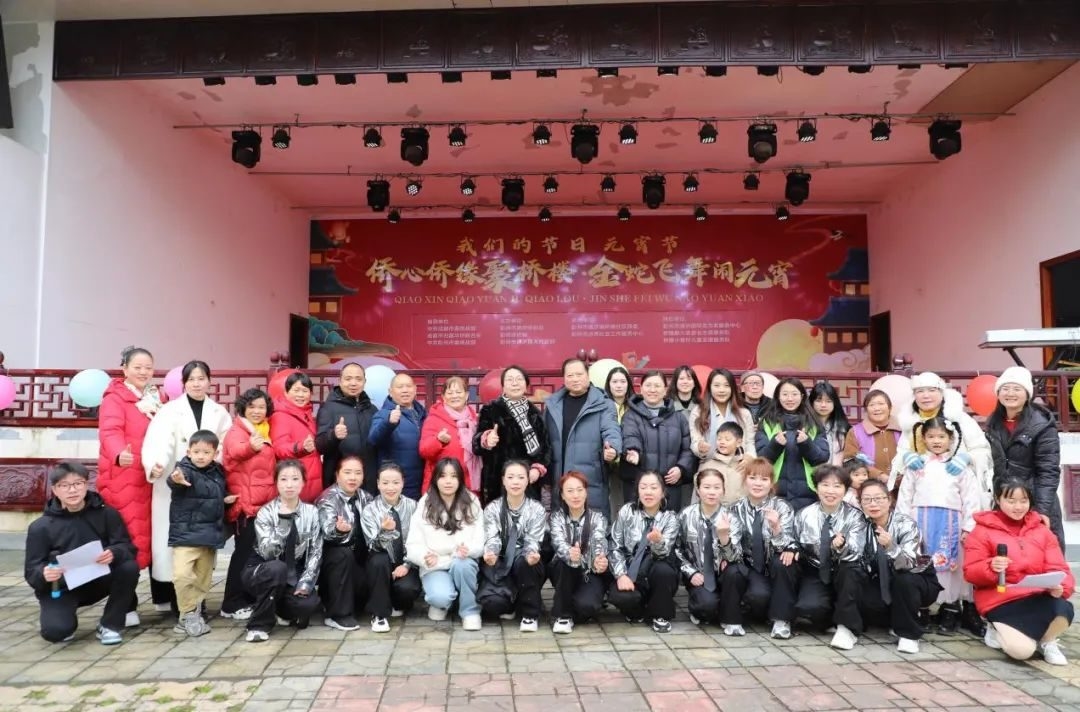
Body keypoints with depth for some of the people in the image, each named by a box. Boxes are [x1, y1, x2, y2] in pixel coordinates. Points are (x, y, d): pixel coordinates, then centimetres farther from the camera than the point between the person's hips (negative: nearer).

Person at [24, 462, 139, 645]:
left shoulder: (107, 514, -7)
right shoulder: (40, 527, -8)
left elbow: (128, 547, -13)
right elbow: (31, 571, -8)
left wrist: (114, 553, -37)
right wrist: (43, 574, -33)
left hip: (98, 580, 2)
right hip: (60, 588, -1)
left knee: (129, 567, -27)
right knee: (55, 631, -28)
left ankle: (110, 625, -8)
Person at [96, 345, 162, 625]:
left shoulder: (155, 398, 17)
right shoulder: (114, 399, -5)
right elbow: (110, 432, -24)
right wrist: (119, 454, -41)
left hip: (152, 478, 6)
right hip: (123, 480, -6)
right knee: (126, 540, -5)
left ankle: (163, 596, 25)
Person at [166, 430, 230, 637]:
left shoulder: (218, 472, 6)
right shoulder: (185, 470, -12)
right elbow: (176, 481, -38)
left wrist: (226, 499, 5)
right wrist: (176, 480, -60)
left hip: (210, 534, 6)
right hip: (186, 533, -6)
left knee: (203, 578, 12)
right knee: (182, 574, -20)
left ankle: (191, 615, 25)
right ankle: (189, 614, -3)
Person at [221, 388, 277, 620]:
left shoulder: (266, 433, 15)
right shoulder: (236, 432, -8)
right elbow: (235, 451, -33)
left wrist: (275, 497, 20)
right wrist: (250, 447, -53)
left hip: (265, 503, 7)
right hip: (245, 503, -7)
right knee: (245, 552, -7)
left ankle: (249, 599, 21)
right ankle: (232, 604, 1)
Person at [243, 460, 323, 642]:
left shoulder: (311, 512, -3)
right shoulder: (266, 512, -12)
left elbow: (316, 552, -4)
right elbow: (267, 553, -25)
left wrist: (305, 582, -17)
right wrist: (283, 521, -34)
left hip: (294, 576, 2)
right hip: (261, 573, -2)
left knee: (308, 604, -27)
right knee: (277, 568, -36)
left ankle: (283, 609, 9)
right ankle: (259, 624, -17)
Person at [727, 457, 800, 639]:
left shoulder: (782, 507, -10)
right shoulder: (738, 509, -3)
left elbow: (786, 546, -21)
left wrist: (776, 527, -41)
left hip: (779, 570, 0)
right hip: (752, 569, 0)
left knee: (781, 561, -33)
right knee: (758, 594, -31)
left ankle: (781, 619, -17)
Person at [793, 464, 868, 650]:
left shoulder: (854, 516, -7)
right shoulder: (804, 515, -3)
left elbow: (854, 554, -22)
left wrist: (841, 547, -44)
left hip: (844, 576, 0)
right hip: (815, 573, 1)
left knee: (851, 569, -36)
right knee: (807, 606, -30)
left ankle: (846, 626, -20)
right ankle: (832, 618, 6)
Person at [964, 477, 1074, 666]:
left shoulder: (1042, 530, 12)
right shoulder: (983, 530, -2)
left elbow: (1058, 567, 3)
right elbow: (970, 572, -4)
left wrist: (1059, 587, -20)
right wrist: (991, 567, -26)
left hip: (1036, 598, 4)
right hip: (1000, 600, -4)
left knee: (1064, 609, -32)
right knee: (1022, 650, -27)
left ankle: (1047, 642, 4)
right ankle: (1000, 631, 12)